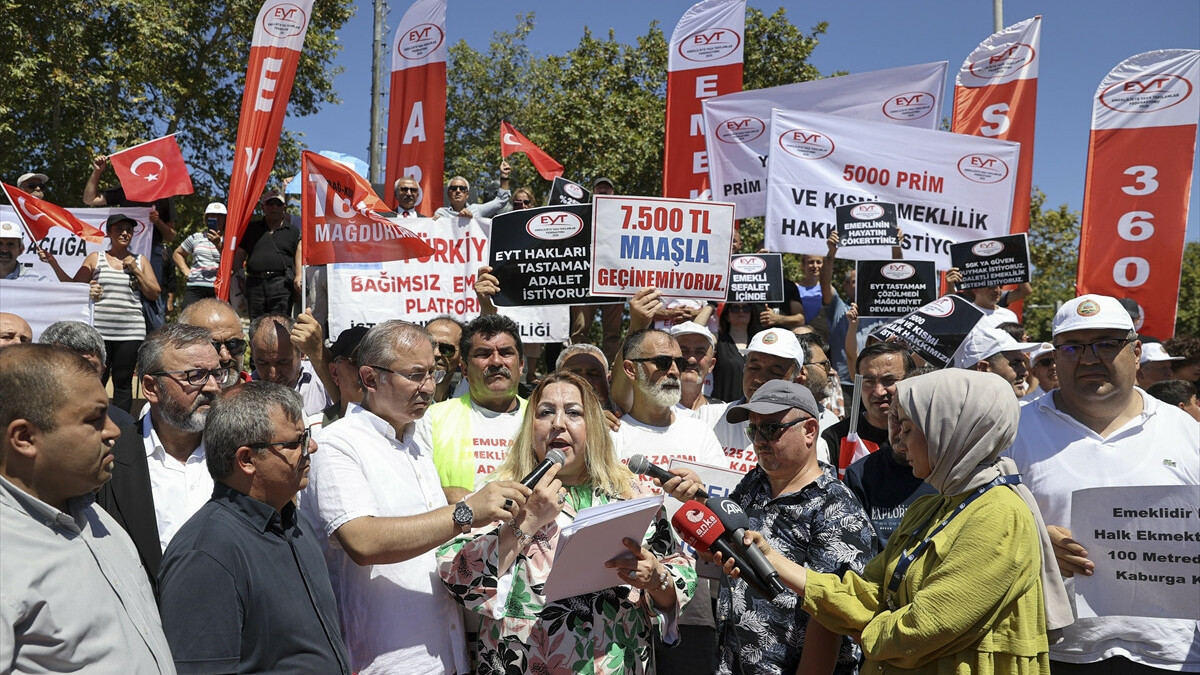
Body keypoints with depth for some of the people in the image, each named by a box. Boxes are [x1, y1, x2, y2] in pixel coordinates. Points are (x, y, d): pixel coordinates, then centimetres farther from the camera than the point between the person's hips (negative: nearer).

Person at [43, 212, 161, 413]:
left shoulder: (140, 261, 12)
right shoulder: (95, 259, 10)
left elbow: (154, 294, 8)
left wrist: (136, 271, -2)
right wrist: (54, 263, -1)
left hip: (130, 332, 0)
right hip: (99, 331, 0)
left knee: (123, 381, 3)